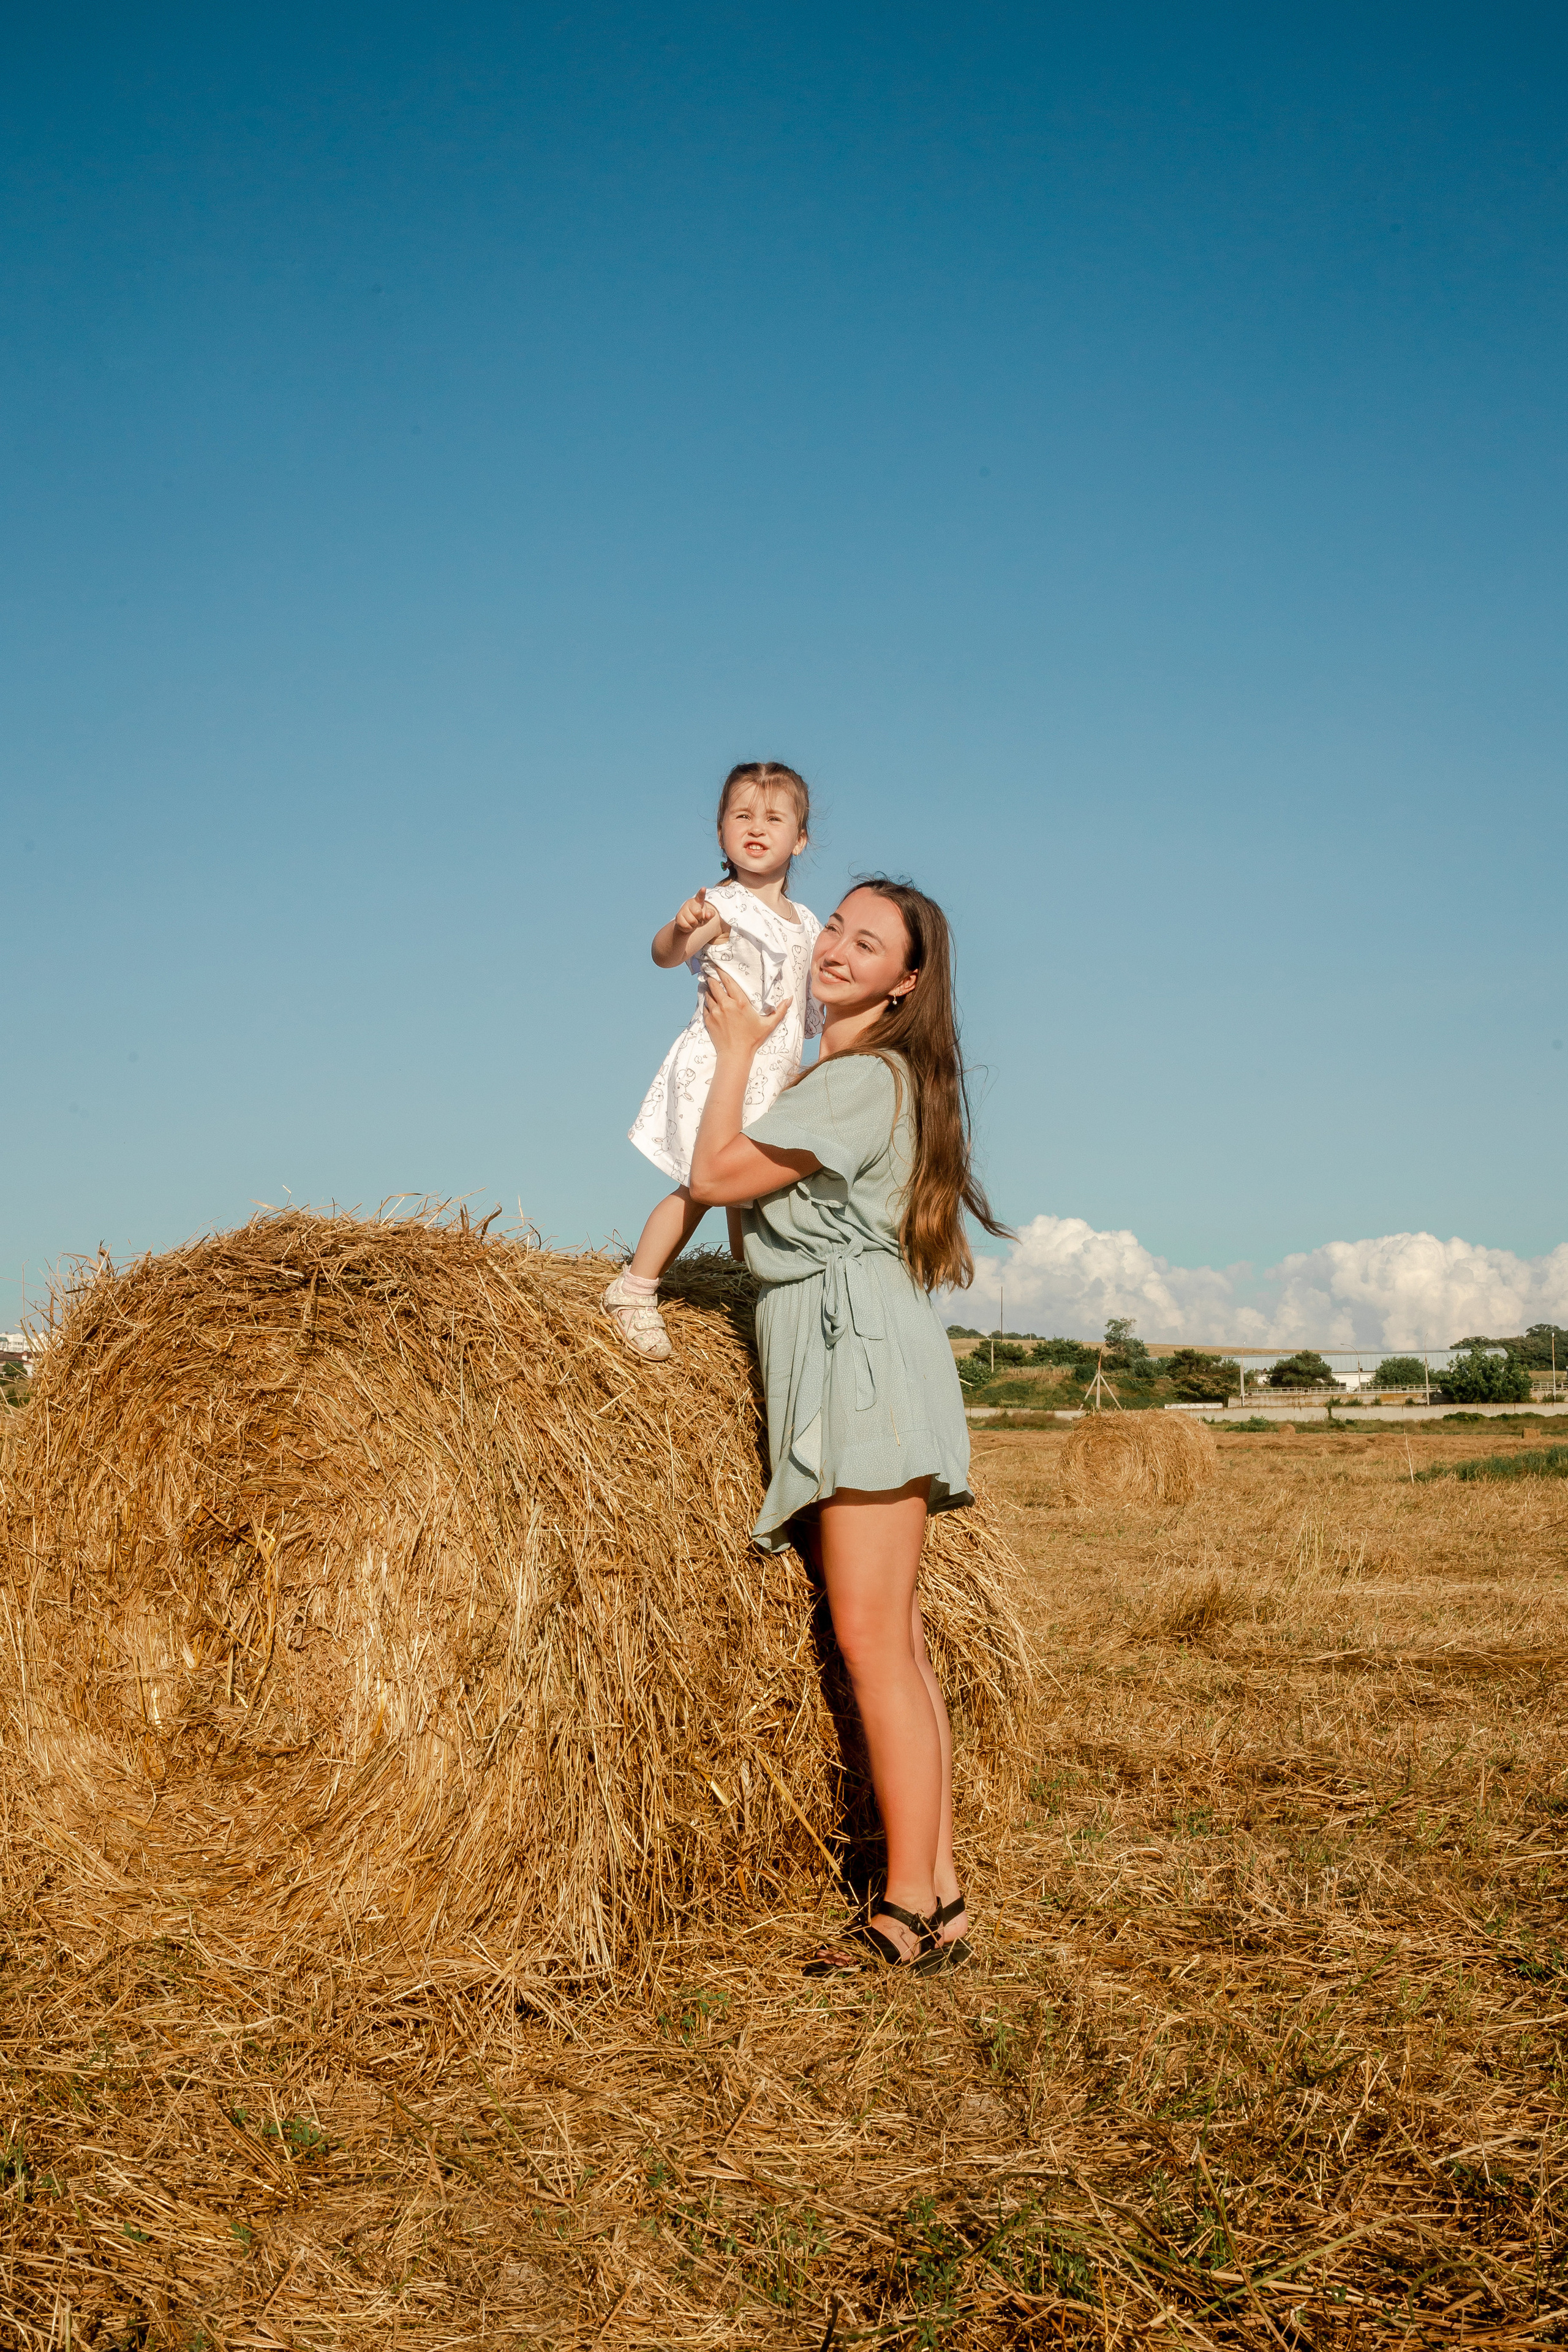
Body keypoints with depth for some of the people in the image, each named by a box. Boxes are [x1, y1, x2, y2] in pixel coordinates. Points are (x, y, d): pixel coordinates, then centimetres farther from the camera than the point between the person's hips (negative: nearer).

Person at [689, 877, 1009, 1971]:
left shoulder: (867, 1078, -9)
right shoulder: (838, 1074, 23)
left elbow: (716, 1175, -8)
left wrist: (737, 1048, 2)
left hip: (863, 1349, -10)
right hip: (829, 1375, 10)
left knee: (873, 1642, -12)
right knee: (896, 1645, 6)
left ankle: (910, 1911, -10)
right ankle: (942, 1900, 7)